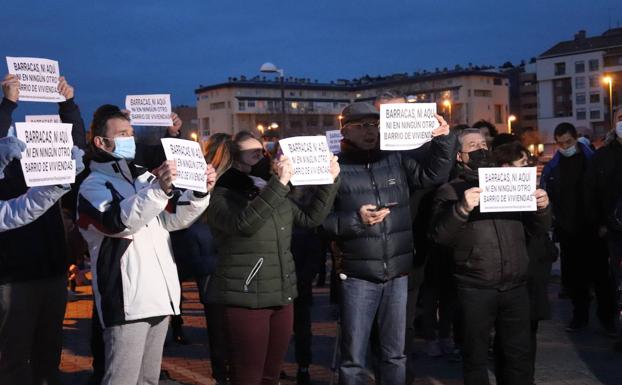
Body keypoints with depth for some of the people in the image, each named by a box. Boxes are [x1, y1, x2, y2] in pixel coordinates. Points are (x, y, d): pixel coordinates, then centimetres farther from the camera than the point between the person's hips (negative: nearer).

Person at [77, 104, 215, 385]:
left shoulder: (144, 177, 16)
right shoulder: (93, 185, -3)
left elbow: (173, 218, 11)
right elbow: (119, 222, -22)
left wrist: (200, 192, -8)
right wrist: (159, 189, -36)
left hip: (159, 295, 7)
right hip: (127, 300, -7)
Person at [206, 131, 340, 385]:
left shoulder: (275, 194, 14)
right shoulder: (222, 197, -9)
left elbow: (310, 218, 14)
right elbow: (243, 224, -28)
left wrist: (330, 180, 4)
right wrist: (278, 183, -32)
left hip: (281, 297, 7)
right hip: (246, 300, -7)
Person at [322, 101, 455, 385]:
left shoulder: (396, 159, 5)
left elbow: (433, 175, 1)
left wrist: (443, 140, -10)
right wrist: (355, 220, -20)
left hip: (398, 273, 3)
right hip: (357, 276, -3)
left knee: (395, 354, 15)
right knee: (353, 357, 7)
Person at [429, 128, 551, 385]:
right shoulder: (450, 191, 2)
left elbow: (538, 229, 14)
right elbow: (439, 236, -12)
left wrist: (542, 208, -7)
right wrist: (463, 209, -27)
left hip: (515, 286, 3)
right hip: (475, 289, -3)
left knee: (519, 355, 11)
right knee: (475, 357, 8)